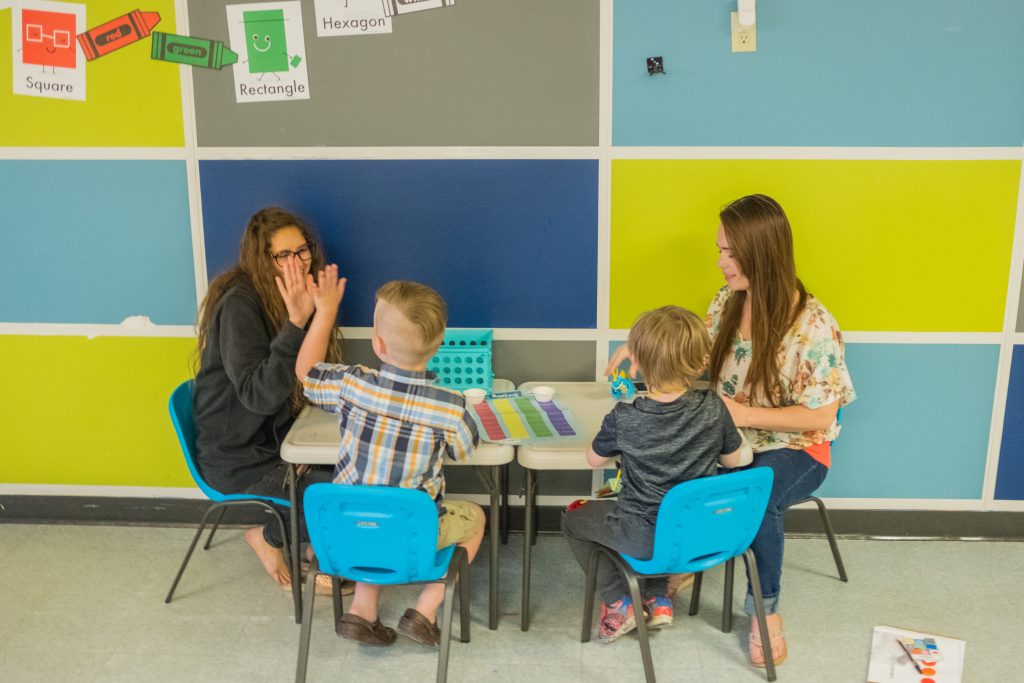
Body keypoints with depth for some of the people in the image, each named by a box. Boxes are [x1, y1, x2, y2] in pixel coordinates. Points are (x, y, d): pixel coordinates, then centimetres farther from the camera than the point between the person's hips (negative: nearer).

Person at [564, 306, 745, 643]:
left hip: (647, 539, -4)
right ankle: (657, 599, 35)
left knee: (573, 518, 20)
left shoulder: (624, 419, -22)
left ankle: (619, 604, 20)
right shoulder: (713, 408, -15)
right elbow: (733, 461, 1)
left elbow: (594, 459, -3)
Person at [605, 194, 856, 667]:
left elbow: (819, 417, -17)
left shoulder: (813, 326, -20)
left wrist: (745, 414, -26)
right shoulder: (728, 300, -2)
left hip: (792, 448, -4)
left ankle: (766, 608, -7)